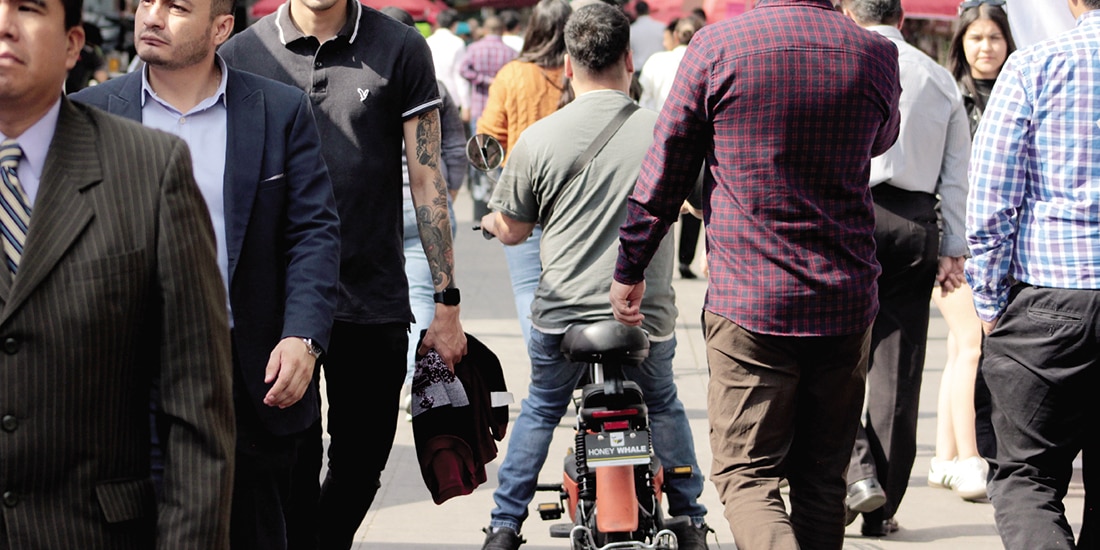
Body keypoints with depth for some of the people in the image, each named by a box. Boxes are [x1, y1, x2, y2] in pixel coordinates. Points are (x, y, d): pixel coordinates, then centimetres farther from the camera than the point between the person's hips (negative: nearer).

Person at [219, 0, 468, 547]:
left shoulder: (400, 49, 2)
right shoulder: (241, 55, 3)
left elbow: (427, 179, 2)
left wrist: (447, 303, 0)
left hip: (375, 300, 1)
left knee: (361, 464, 10)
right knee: (290, 472, -2)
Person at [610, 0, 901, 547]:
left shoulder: (717, 45, -8)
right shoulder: (876, 55, -1)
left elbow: (665, 169, -2)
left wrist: (629, 269, 10)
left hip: (748, 301, -3)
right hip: (846, 305, 3)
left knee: (746, 474, 1)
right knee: (822, 477, 14)